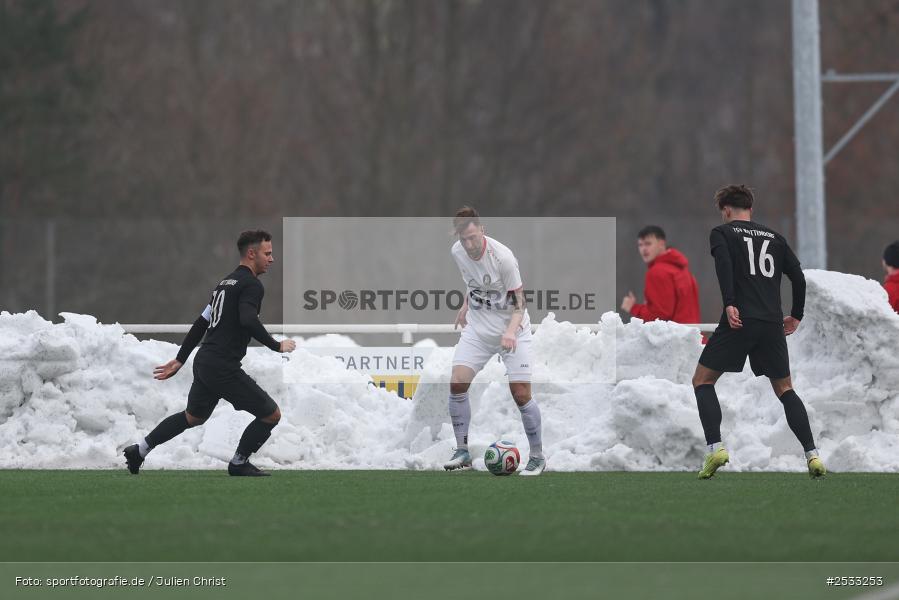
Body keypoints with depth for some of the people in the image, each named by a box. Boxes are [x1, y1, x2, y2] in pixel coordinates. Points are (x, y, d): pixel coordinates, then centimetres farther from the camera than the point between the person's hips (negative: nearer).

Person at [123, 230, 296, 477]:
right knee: (271, 415, 0)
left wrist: (180, 360, 26)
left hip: (204, 363, 10)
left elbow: (201, 323, 23)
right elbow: (248, 321, -28)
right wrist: (277, 346, -18)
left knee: (193, 417, 30)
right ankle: (239, 463, 11)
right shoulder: (251, 285, -11)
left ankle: (139, 450, 31)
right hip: (224, 368, -10)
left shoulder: (227, 282, 19)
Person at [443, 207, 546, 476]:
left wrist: (511, 331, -33)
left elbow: (519, 302, -18)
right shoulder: (458, 252, -6)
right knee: (457, 383, -11)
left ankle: (537, 457, 6)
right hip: (477, 328, 5)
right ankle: (462, 452, 1)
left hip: (511, 330, -5)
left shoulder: (502, 257, -24)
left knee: (521, 393, -11)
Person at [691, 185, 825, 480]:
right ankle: (812, 454, 2)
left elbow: (724, 264, -13)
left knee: (702, 380, 9)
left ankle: (715, 447, -9)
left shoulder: (722, 233, 8)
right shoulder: (774, 237, 20)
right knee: (784, 389, 16)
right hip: (772, 323, 4)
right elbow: (798, 277, 15)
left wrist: (729, 303, -20)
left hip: (739, 320, -4)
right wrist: (796, 316, 26)